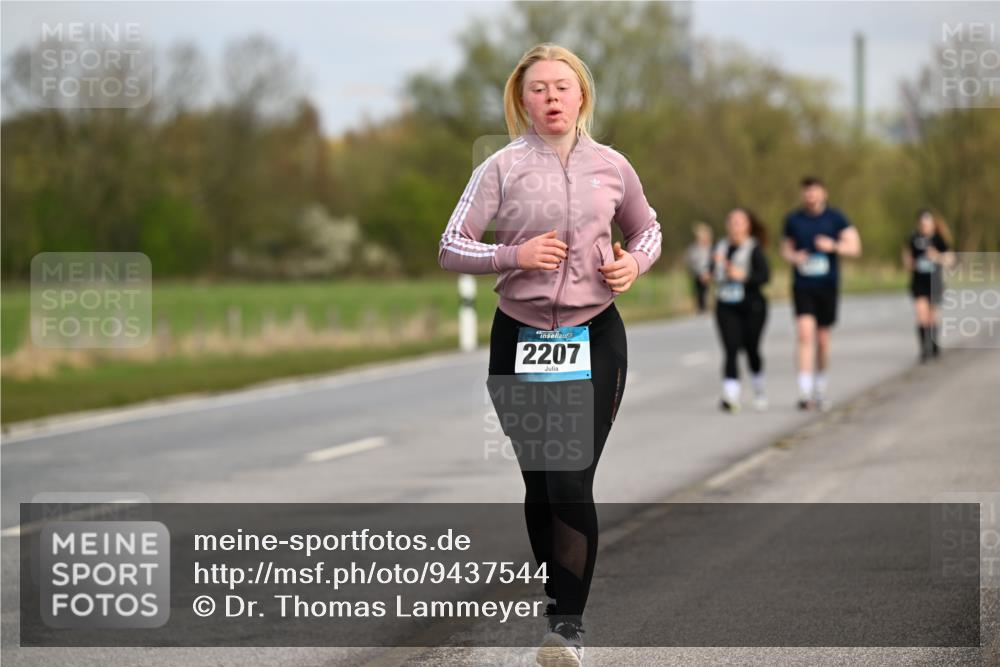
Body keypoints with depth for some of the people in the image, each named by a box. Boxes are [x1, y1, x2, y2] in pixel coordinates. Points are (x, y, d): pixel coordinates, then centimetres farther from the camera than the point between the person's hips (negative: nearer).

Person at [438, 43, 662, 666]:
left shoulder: (610, 165, 4)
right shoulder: (503, 167, -2)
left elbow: (647, 230, 20)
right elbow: (452, 248, -4)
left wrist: (635, 263, -1)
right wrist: (515, 254, -19)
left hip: (594, 337, 0)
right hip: (520, 337, 0)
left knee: (571, 483, -11)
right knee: (538, 483, 8)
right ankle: (556, 598, 26)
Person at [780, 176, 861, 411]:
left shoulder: (835, 218, -1)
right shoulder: (793, 219, 5)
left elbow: (855, 247, -4)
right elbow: (786, 248, 17)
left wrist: (833, 246, -24)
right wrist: (793, 257, -7)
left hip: (828, 286, 0)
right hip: (802, 286, 0)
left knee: (823, 339, 10)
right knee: (805, 333, -17)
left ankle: (821, 388, 30)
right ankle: (805, 391, -22)